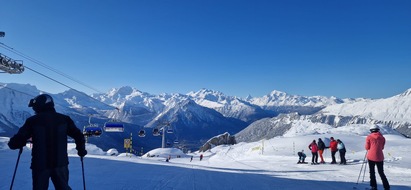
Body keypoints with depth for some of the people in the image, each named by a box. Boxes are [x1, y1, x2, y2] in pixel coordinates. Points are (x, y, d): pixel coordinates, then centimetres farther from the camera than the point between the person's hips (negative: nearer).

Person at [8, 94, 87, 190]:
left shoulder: (32, 121, -7)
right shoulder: (64, 119, -1)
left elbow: (18, 141, -7)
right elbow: (78, 135, -2)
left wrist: (12, 143, 16)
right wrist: (81, 150, 13)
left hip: (40, 164, -2)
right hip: (60, 163, 2)